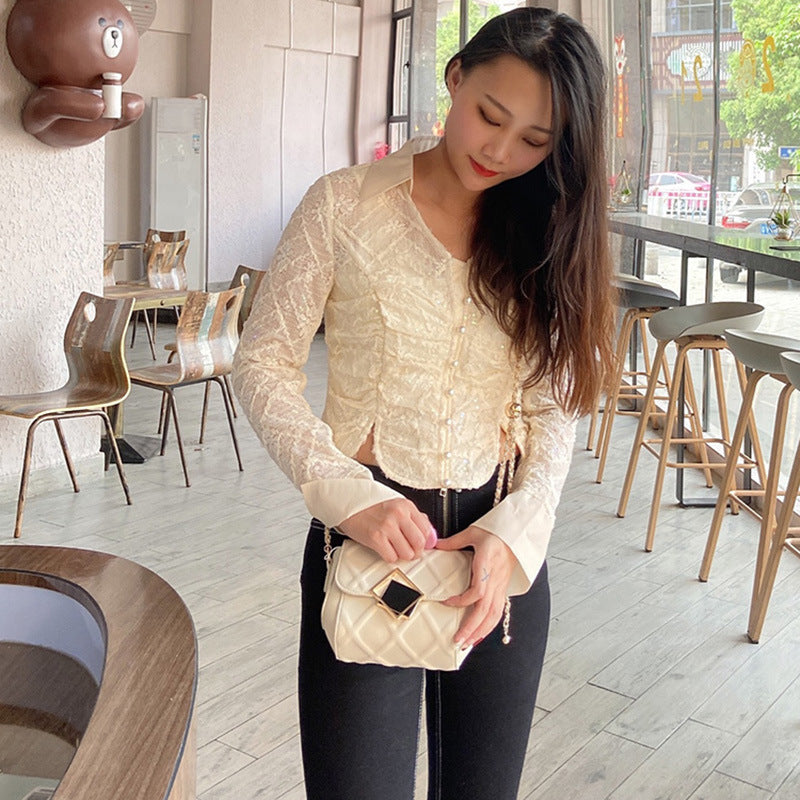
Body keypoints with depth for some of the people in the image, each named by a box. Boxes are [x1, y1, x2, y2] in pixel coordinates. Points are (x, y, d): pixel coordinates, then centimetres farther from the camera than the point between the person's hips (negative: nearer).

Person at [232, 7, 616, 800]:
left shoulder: (547, 236, 4)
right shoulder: (345, 206, -7)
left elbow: (555, 407, 1)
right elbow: (262, 365, -6)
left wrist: (515, 532, -14)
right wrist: (350, 496, -18)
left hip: (502, 542, 4)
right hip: (370, 531, -3)